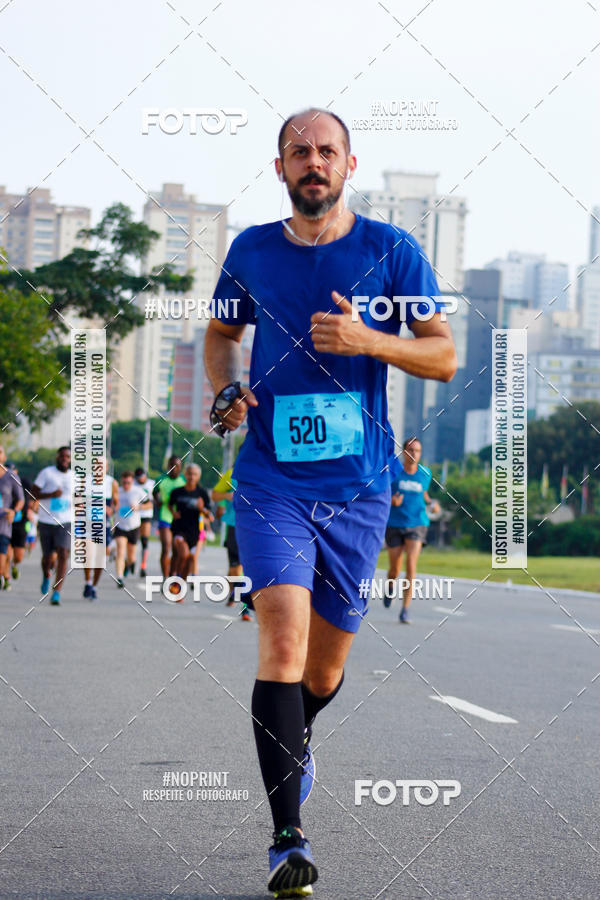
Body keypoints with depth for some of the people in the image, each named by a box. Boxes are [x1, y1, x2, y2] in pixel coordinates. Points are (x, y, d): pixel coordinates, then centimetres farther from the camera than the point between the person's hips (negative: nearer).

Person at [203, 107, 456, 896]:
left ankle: (292, 739, 47)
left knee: (327, 663, 11)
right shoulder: (251, 250, 5)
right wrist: (226, 390, 0)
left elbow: (444, 358, -1)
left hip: (357, 485, 1)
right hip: (271, 481, -1)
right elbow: (221, 332, 22)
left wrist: (368, 340, -18)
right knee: (283, 634, -19)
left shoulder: (391, 251, 0)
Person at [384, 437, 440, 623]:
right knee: (395, 569, 7)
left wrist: (432, 503, 2)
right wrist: (392, 501, -20)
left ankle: (405, 610, -15)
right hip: (394, 525, 0)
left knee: (411, 566, -16)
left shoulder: (425, 473, 4)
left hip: (417, 525, 0)